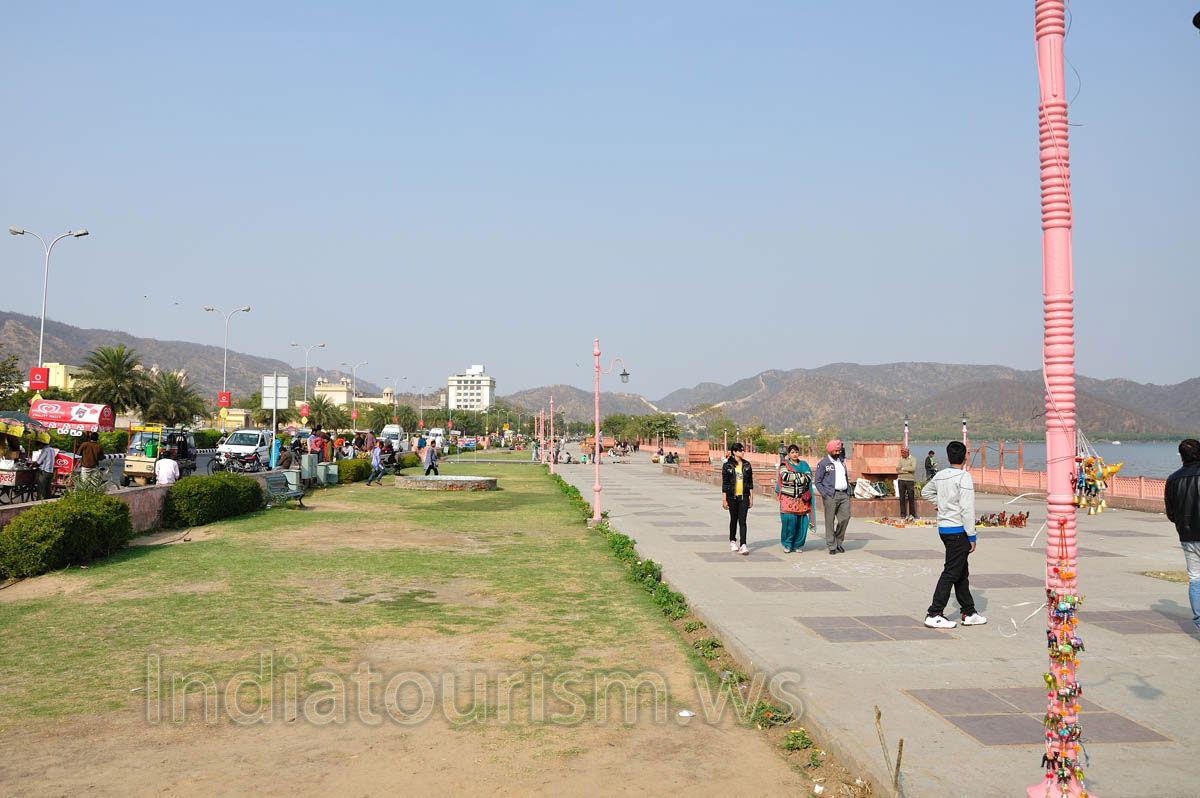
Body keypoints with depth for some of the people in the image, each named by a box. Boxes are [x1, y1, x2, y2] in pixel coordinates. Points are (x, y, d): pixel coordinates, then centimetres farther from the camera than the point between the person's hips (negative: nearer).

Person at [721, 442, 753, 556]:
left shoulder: (746, 465, 5)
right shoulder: (727, 466, -3)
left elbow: (750, 482, 9)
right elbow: (724, 483, -3)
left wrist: (751, 498, 6)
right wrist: (724, 500, -5)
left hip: (744, 496, 1)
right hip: (732, 497, -1)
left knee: (742, 521, -8)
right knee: (734, 519, 12)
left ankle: (743, 546, -13)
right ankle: (732, 541, 32)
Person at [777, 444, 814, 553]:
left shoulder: (803, 464, 15)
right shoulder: (784, 464, 6)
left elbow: (808, 477, 0)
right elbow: (785, 476, -13)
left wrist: (794, 479, -9)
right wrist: (801, 476, -6)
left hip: (801, 499, 3)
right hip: (788, 498, -3)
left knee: (802, 521, -3)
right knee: (789, 520, -12)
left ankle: (798, 544, 10)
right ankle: (787, 544, 2)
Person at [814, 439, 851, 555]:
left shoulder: (842, 461, 16)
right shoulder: (823, 463, -2)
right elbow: (818, 481, -2)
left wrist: (848, 493, 14)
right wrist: (824, 495, -11)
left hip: (844, 494, 5)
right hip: (831, 495, -5)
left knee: (845, 518, -2)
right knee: (830, 521, -3)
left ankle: (838, 542, 16)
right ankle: (832, 546, 4)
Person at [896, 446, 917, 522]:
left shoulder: (913, 459, 4)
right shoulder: (900, 459, 11)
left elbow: (913, 468, -14)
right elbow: (897, 470, -2)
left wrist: (902, 468, -12)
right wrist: (907, 470, -12)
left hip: (910, 480, -2)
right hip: (901, 480, 2)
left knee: (911, 498, 0)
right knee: (902, 498, 1)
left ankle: (912, 515, 8)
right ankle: (903, 515, 5)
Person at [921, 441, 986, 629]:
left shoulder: (939, 476, 7)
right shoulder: (964, 477, -15)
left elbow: (925, 492, 27)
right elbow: (967, 509, -18)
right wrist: (972, 536, -14)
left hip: (944, 527, 8)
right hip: (958, 530, -8)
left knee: (962, 573, 15)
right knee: (951, 573, -4)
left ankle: (969, 613, 22)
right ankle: (934, 615, -3)